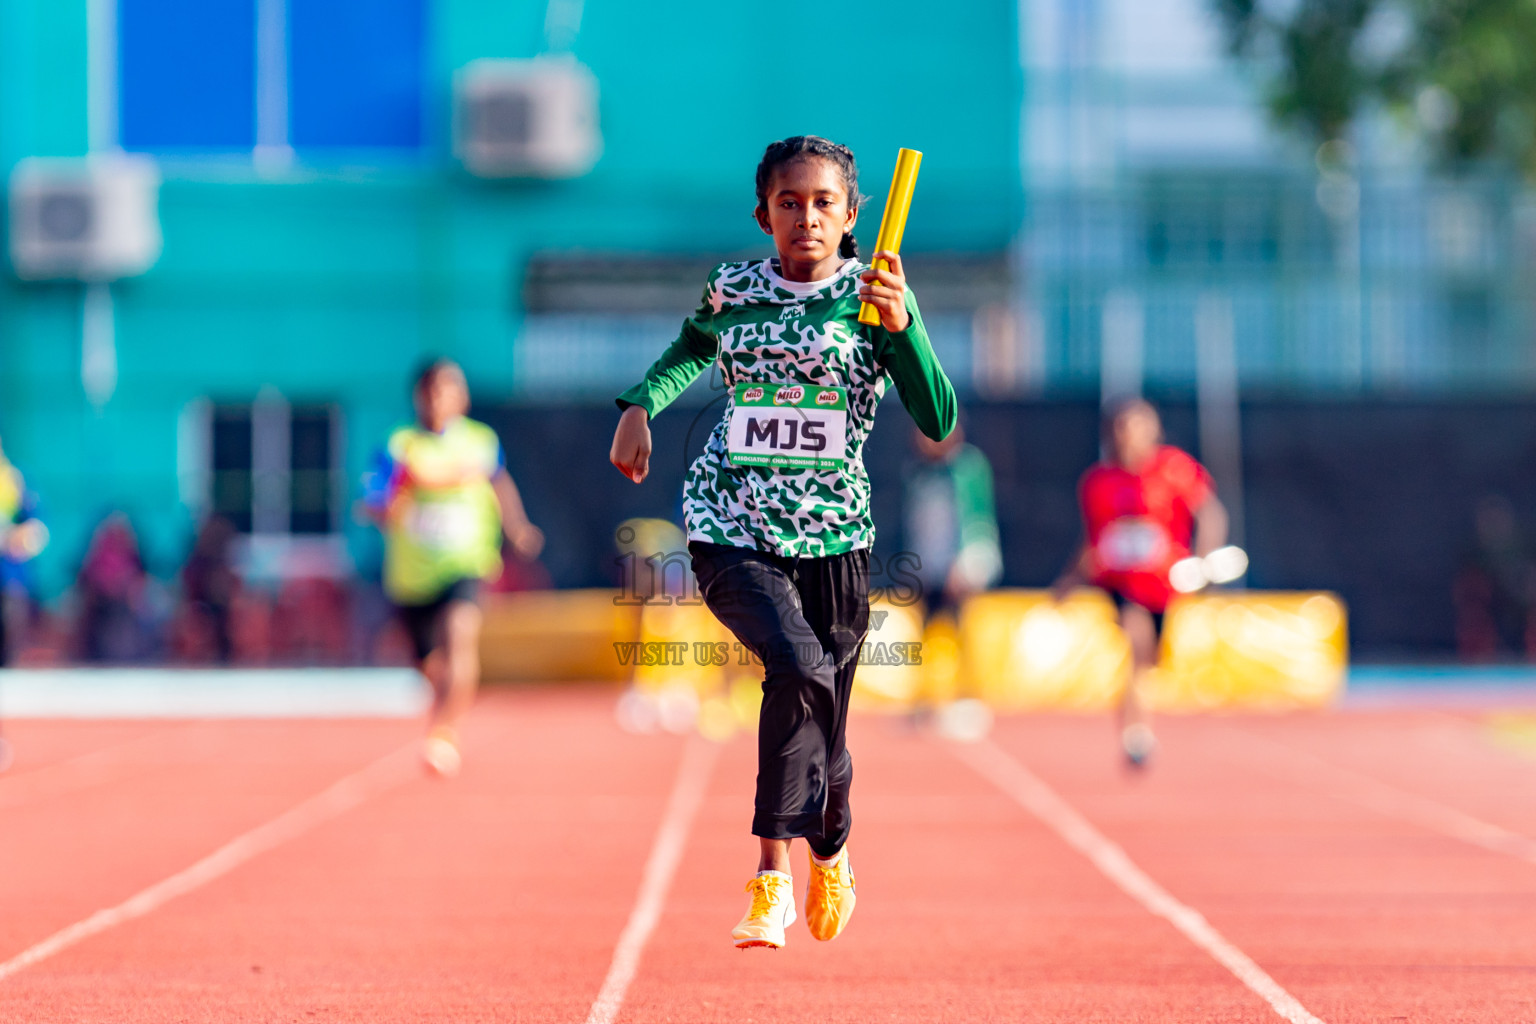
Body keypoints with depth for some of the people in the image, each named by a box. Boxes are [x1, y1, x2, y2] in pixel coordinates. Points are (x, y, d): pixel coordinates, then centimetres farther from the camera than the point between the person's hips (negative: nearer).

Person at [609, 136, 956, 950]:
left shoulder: (875, 296, -3)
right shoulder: (730, 290, 2)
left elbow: (939, 422, -13)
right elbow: (691, 351, 25)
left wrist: (901, 323, -25)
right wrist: (641, 405, 6)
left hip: (832, 534, 1)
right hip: (730, 527, -1)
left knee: (820, 720, 10)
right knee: (799, 668, -27)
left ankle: (829, 846, 43)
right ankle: (773, 874, -22)